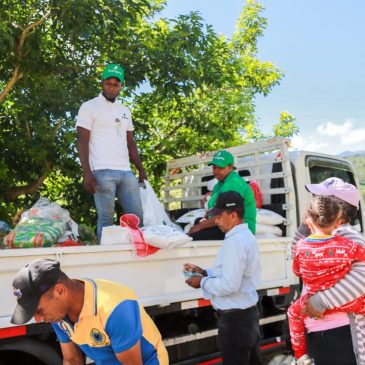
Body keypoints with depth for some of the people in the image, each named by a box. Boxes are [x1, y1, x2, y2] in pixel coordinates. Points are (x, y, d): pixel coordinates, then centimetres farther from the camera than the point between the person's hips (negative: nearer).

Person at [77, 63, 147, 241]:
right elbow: (82, 142, -3)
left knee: (137, 217, 2)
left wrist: (141, 170, 14)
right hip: (103, 172, -5)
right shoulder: (89, 107, 3)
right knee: (106, 219, -4)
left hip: (126, 172, 6)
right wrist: (87, 173, -13)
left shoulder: (125, 110, 20)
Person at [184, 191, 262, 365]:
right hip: (247, 313, 10)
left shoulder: (235, 241, -22)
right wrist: (204, 272, 10)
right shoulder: (246, 236, 11)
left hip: (235, 318, -10)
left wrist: (202, 282, -13)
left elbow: (230, 285, -27)